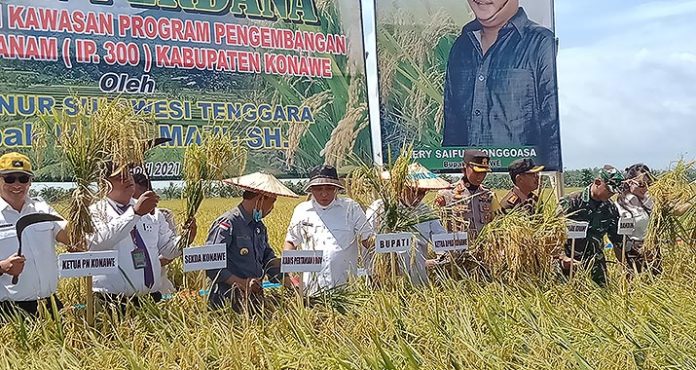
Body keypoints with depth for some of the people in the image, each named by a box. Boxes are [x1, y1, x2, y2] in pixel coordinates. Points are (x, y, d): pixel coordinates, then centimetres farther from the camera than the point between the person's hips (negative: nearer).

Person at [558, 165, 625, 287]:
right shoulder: (571, 202, -12)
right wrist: (563, 257, -25)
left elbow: (617, 237, 17)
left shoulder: (611, 208, 6)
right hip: (569, 263, -5)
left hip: (596, 263, 5)